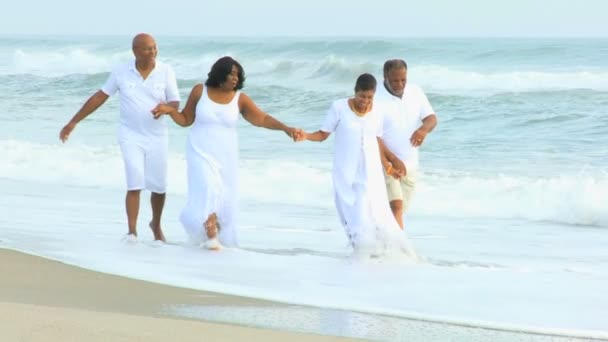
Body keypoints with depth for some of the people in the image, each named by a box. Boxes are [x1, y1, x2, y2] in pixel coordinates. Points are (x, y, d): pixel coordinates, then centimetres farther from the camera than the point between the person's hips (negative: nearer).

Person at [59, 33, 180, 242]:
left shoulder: (166, 71, -7)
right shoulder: (121, 72, -6)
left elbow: (175, 104, -4)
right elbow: (100, 96, 3)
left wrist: (165, 108, -31)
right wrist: (73, 122, 4)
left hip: (157, 137, 1)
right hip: (130, 136, -1)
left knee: (159, 186, 7)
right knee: (135, 183, -17)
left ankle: (156, 224, 34)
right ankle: (132, 231, -14)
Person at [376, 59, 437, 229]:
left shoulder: (415, 92, 1)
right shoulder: (375, 99, -16)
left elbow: (432, 118, -4)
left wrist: (424, 129, -30)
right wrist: (393, 160, -31)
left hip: (409, 164, 6)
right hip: (385, 162, -6)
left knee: (398, 210, 15)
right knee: (396, 206, -19)